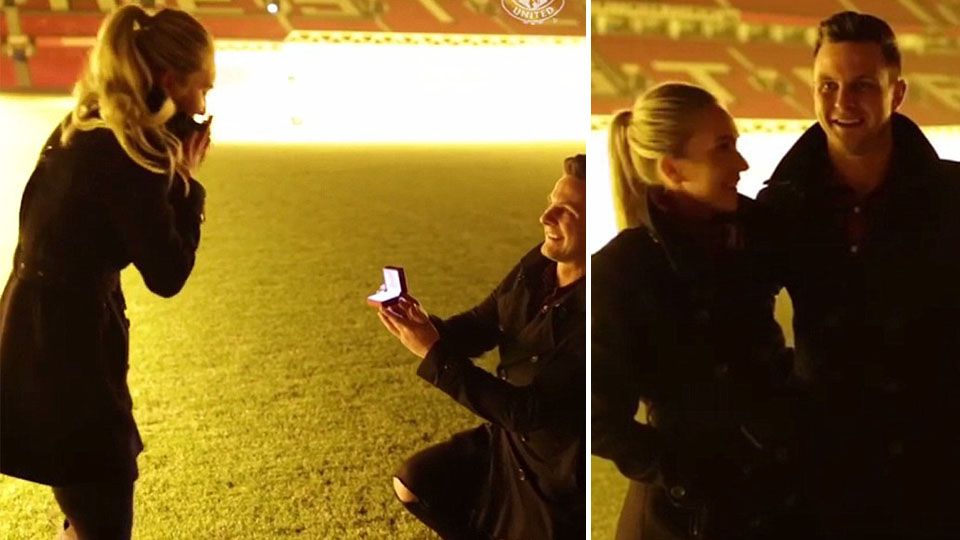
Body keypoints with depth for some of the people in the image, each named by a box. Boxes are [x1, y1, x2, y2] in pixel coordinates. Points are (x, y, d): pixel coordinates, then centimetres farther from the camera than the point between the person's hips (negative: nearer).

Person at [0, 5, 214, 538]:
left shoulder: (80, 130, 7)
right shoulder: (131, 155, -21)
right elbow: (167, 275, -17)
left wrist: (170, 174, 4)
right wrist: (185, 181, -7)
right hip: (66, 347, -10)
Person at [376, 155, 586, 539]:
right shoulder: (539, 263, -8)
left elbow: (526, 411, -31)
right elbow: (482, 325, 2)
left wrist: (435, 353, -30)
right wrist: (426, 327, -19)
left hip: (559, 477, -8)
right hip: (508, 439, 8)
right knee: (410, 483, 14)